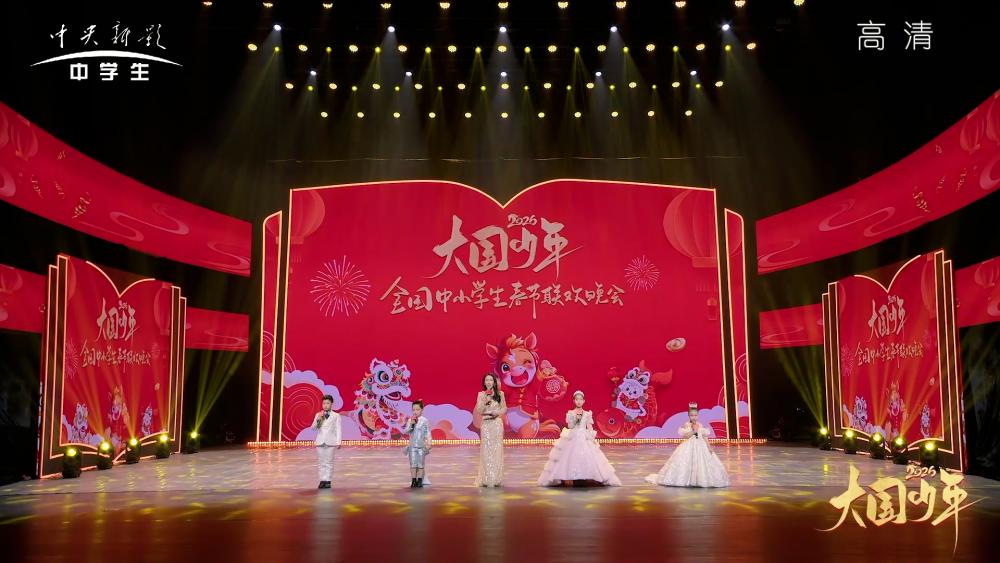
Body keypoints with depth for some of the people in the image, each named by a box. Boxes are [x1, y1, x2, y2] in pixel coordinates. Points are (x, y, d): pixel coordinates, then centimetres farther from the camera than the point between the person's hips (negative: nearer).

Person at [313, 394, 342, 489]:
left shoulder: (336, 416, 2)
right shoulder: (318, 415, 9)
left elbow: (338, 430, 0)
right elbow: (313, 428, 3)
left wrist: (338, 442, -6)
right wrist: (318, 419, -13)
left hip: (330, 442, -3)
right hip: (320, 442, 3)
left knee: (329, 462, -1)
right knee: (321, 462, 4)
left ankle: (328, 480, 2)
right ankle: (322, 480, 8)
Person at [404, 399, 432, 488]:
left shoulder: (424, 420, -3)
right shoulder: (410, 420, 2)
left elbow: (428, 433, -1)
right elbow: (405, 432, -4)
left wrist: (428, 443, -9)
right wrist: (411, 424, -19)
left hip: (421, 445, -1)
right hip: (412, 445, 1)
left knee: (420, 464, 3)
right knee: (413, 464, 3)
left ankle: (420, 481, 10)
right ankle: (413, 481, 9)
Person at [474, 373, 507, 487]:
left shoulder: (500, 394, 4)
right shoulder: (481, 394, 3)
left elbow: (504, 408, 9)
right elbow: (479, 411, -2)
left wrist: (498, 413, -10)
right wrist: (486, 401, -16)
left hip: (497, 423, 0)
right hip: (486, 424, 0)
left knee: (497, 449, 1)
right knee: (486, 450, -1)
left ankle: (496, 478, 8)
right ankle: (486, 479, 3)